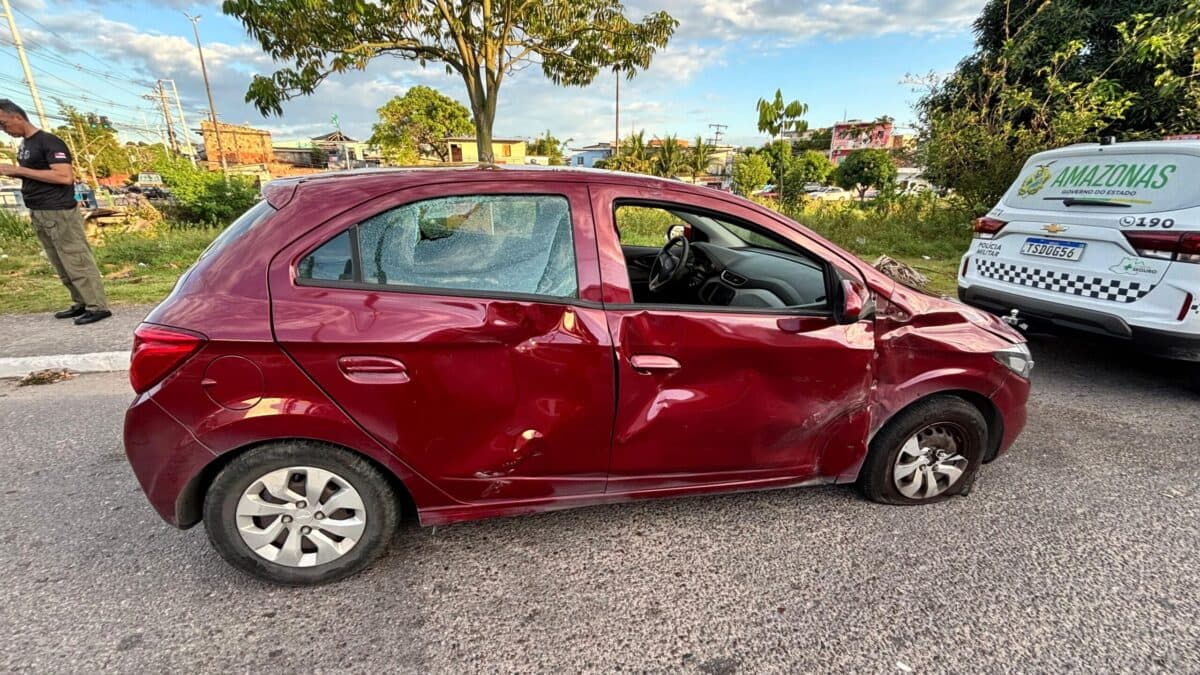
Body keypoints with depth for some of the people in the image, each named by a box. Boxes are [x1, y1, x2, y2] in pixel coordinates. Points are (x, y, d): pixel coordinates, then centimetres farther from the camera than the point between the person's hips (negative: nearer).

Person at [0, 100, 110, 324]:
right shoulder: (24, 145, 17)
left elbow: (65, 177, -21)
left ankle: (98, 307, -7)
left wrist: (20, 170, -16)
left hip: (59, 213, -9)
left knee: (76, 261, -9)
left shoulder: (48, 141, -10)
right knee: (62, 266, 8)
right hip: (39, 214, 9)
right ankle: (81, 303, 13)